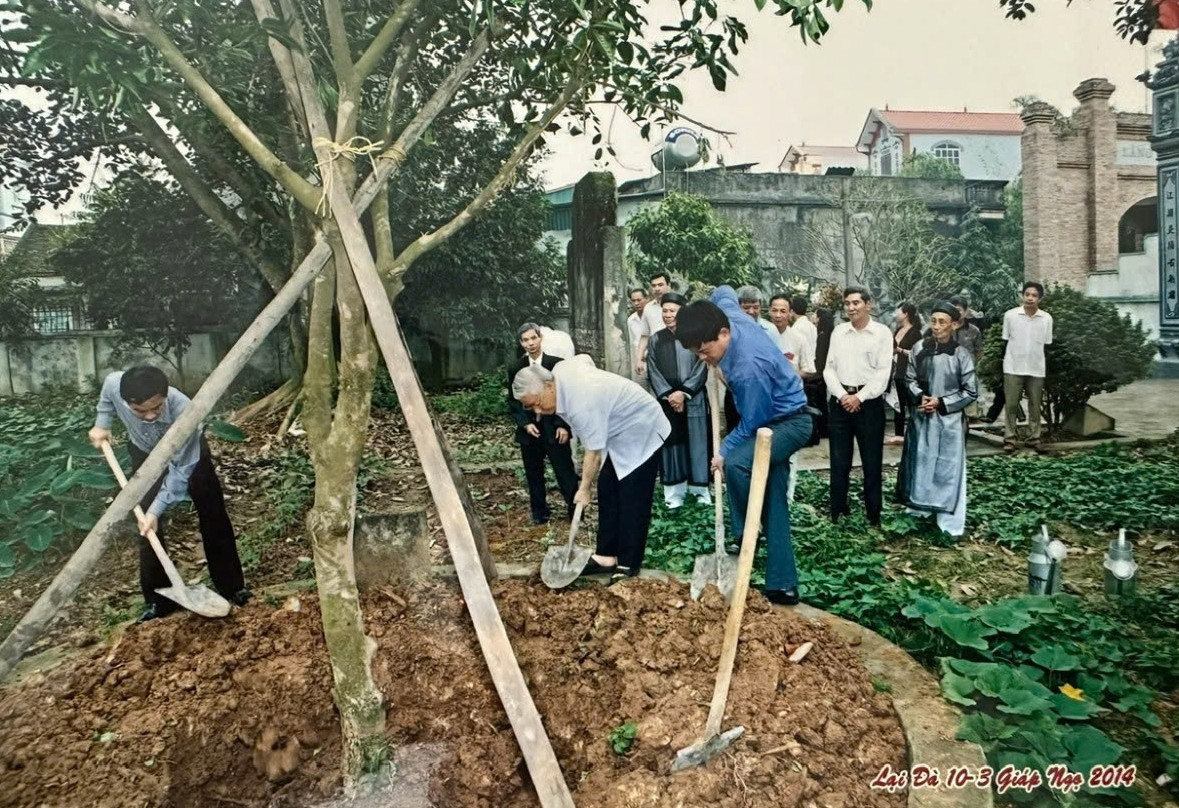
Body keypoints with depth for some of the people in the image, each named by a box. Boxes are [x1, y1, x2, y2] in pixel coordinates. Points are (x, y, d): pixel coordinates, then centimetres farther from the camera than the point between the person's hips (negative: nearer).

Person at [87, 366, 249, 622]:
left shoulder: (183, 412, -44)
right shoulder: (114, 384, -35)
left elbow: (180, 471, -33)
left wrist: (157, 510, -36)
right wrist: (101, 425, -10)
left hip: (188, 453, -3)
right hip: (144, 453, 3)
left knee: (214, 519, 1)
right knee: (147, 528, -1)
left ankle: (232, 587, 14)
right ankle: (158, 600, 11)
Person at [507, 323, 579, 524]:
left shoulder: (557, 364, -4)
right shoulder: (515, 368, 3)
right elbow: (512, 401, 7)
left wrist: (563, 425, -9)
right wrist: (525, 423, -7)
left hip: (554, 428, -2)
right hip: (529, 430, 2)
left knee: (565, 472, 1)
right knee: (534, 475, 10)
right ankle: (540, 513, 24)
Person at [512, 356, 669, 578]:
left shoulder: (583, 405, -35)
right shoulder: (559, 370, -9)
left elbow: (594, 452, -25)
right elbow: (584, 358, 13)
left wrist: (584, 488, -10)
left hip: (640, 434, -10)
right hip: (618, 431, 10)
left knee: (632, 501, -7)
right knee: (607, 494, 8)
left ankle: (629, 564, 2)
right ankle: (606, 556, 14)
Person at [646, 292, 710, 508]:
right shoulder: (656, 339, 6)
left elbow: (701, 370, -6)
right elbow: (653, 372, 1)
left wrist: (683, 392, -15)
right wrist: (669, 395, -10)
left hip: (693, 399, -2)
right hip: (667, 400, 2)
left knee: (696, 442, 4)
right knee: (672, 443, 5)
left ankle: (700, 488, 16)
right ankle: (675, 491, 11)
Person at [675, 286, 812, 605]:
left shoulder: (749, 367, -34)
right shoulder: (728, 313, -10)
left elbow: (752, 423, -23)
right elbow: (724, 291, 15)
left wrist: (723, 451, -8)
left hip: (789, 423, -10)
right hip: (774, 419, 10)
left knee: (737, 464, -34)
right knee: (774, 507, 7)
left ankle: (745, 540, -10)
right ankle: (783, 585, 11)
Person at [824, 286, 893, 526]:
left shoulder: (882, 333, -2)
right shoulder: (838, 331, 7)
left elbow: (883, 372, -7)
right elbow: (829, 368, 5)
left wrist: (860, 397, -13)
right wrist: (842, 395, -9)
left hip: (869, 402, -3)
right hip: (840, 401, 3)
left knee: (872, 462, 5)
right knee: (839, 462, 8)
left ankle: (874, 515, 15)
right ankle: (837, 513, 18)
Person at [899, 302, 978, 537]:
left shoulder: (962, 354, -9)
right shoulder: (920, 348, -1)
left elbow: (970, 392, -5)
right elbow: (909, 379, 7)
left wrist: (941, 403, -12)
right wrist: (920, 397, -11)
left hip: (949, 419, -3)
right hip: (922, 417, 3)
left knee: (948, 469, 1)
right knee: (921, 463, 12)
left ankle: (950, 522, 7)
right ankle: (920, 508, 28)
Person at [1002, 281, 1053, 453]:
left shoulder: (1047, 318, 0)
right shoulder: (1010, 315, -5)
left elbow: (1047, 344, 7)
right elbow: (1005, 340, 3)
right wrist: (1010, 359, 3)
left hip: (1036, 368, 2)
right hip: (1013, 367, -2)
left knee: (1035, 406, 9)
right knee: (1011, 405, 1)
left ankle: (1034, 438, 18)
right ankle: (1009, 439, 7)